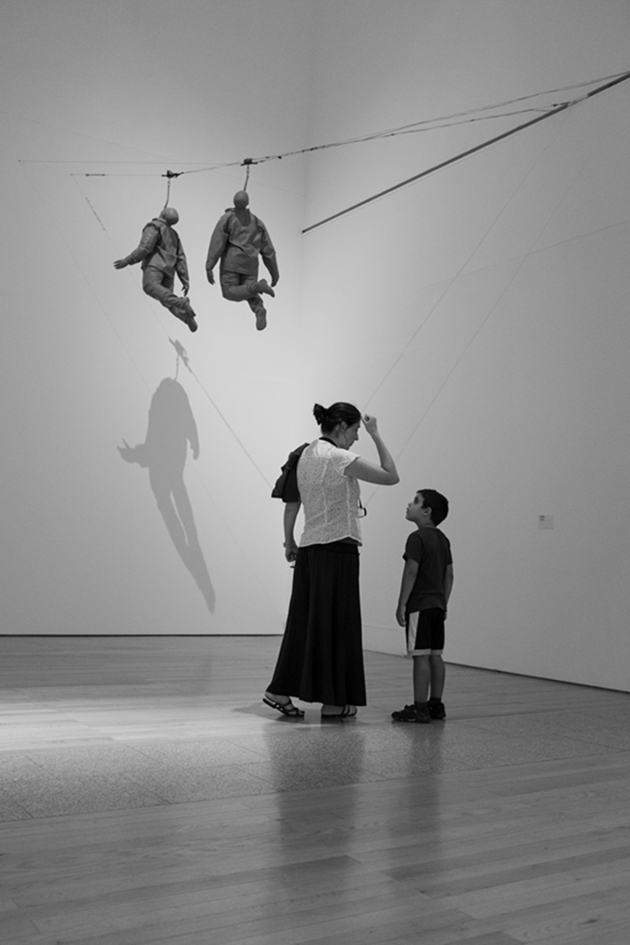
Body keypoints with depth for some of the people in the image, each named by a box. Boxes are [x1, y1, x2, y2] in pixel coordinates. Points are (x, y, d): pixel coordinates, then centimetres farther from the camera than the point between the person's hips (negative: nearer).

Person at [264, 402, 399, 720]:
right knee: (336, 624, 2)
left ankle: (280, 691, 15)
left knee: (305, 620, 12)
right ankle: (333, 701, 11)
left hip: (309, 549, 8)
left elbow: (291, 503, 16)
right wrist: (376, 436, -2)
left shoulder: (305, 455, 11)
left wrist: (289, 541, 24)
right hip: (338, 549, -8)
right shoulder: (340, 459, -12)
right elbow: (391, 476, -10)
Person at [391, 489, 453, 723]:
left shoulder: (417, 538, -12)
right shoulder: (443, 539, 13)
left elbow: (411, 572, -17)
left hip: (419, 605, -9)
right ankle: (436, 704, 16)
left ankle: (420, 707, -5)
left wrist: (401, 604, -13)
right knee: (435, 655, 11)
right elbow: (449, 574, 15)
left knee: (421, 656, -7)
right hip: (437, 605, 9)